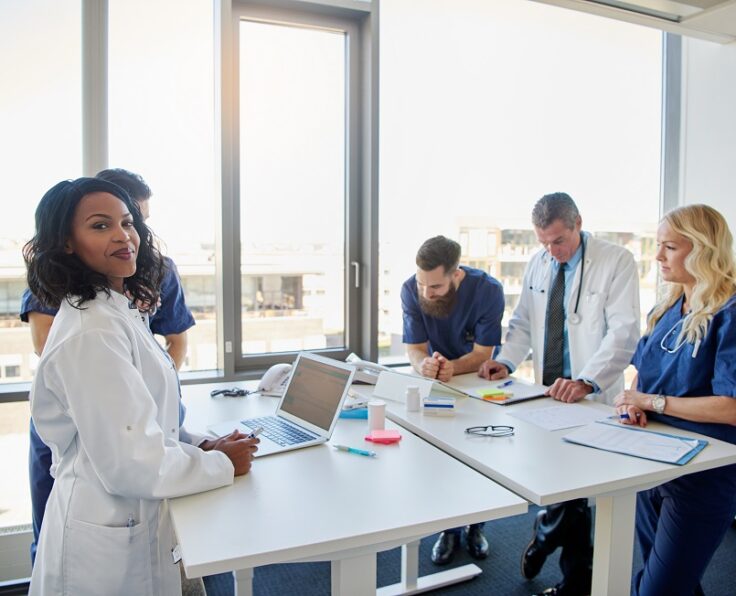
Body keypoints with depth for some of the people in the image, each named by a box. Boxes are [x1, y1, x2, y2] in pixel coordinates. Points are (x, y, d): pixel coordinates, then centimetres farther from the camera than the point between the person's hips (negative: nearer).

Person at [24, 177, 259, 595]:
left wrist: (202, 446, 1)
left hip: (134, 522, 8)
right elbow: (131, 462, -25)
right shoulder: (91, 332, -25)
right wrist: (222, 464, -13)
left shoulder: (121, 311, 6)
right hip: (109, 545, -8)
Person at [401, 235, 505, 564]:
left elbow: (483, 353, -22)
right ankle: (449, 528, 15)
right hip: (437, 383, 1)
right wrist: (424, 364, -40)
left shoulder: (488, 290, -27)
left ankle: (475, 526, 25)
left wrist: (452, 367, -42)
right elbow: (414, 347, -16)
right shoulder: (411, 290, -22)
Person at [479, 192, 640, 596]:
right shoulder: (537, 265, 9)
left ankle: (545, 535, 25)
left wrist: (586, 381, -27)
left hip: (592, 398, -4)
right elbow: (523, 324, 16)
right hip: (549, 395, 5)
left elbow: (624, 331, -15)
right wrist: (506, 361, -1)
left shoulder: (616, 262, -7)